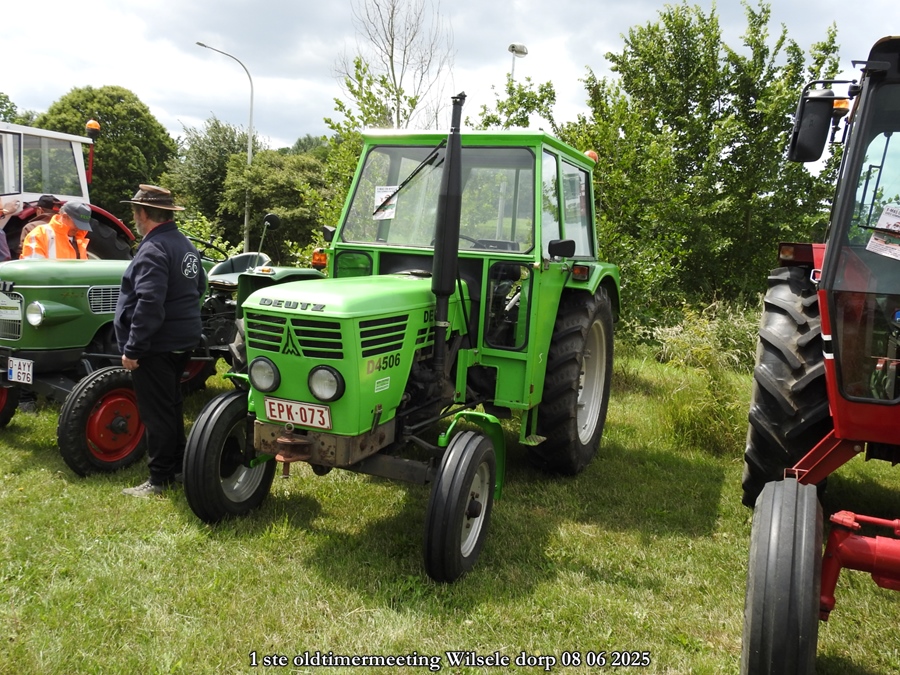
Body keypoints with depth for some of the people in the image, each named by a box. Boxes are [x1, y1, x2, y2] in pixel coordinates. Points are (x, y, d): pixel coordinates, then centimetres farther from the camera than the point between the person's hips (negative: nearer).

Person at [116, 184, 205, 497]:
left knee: (156, 412, -1)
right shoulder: (185, 245, 10)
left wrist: (132, 348, -21)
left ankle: (160, 478, 7)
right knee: (171, 406, 20)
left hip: (155, 346, -9)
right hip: (182, 340, 9)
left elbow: (149, 304, -25)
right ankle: (177, 464, 30)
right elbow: (200, 285, 21)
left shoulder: (153, 250, -19)